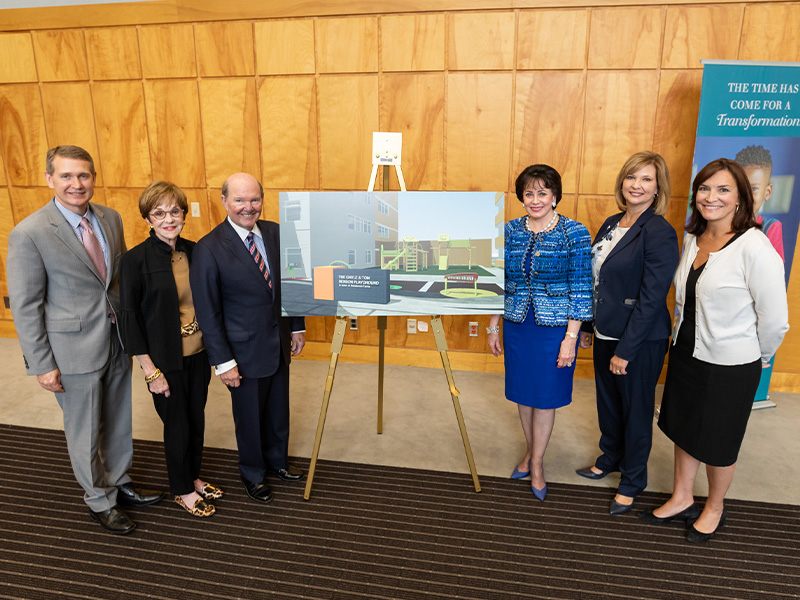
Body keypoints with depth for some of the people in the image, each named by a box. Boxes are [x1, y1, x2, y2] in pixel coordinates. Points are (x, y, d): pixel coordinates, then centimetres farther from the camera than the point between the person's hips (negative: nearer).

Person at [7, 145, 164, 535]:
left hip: (116, 341, 5)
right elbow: (24, 307, -12)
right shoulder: (29, 234, -16)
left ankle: (119, 484, 43)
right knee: (84, 433, 13)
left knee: (119, 422, 21)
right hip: (74, 350, -5)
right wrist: (42, 365, -11)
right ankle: (99, 501, 35)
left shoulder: (110, 218, 1)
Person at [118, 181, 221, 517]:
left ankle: (194, 477, 42)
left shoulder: (193, 251, 0)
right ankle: (182, 491, 34)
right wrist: (150, 371, -13)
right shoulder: (135, 260, -15)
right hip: (167, 361, -5)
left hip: (198, 354, 5)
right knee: (177, 426, 11)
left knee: (196, 418, 19)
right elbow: (128, 319, -13)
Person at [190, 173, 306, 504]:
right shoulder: (209, 249, -18)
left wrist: (297, 327, 11)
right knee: (249, 417, 14)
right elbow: (207, 311, -15)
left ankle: (277, 459, 47)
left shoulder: (274, 233, -2)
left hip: (279, 343, 5)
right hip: (245, 351, -5)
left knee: (278, 409, 21)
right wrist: (223, 361, -14)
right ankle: (253, 473, 39)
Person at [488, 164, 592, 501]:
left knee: (545, 396, 8)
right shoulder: (510, 231, 2)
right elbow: (499, 283, 7)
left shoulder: (574, 234, -9)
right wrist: (493, 327, 7)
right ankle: (531, 451, 38)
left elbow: (581, 290, -9)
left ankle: (537, 462, 28)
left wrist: (570, 338, -12)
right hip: (516, 325, 4)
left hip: (554, 328, -3)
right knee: (522, 393, 15)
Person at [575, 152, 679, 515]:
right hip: (606, 333, 7)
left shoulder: (660, 233, -18)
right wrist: (587, 326, 13)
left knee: (635, 410, 11)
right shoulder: (612, 224, 6)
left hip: (641, 341, -7)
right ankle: (610, 458, 46)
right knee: (607, 402, 22)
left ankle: (632, 482, 32)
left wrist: (626, 351, -20)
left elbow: (651, 298, -21)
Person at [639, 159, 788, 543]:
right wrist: (684, 339, 14)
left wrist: (756, 358, -3)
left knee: (717, 443, 14)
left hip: (729, 366, -6)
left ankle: (715, 509, 40)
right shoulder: (693, 238, 1)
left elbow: (775, 320, -16)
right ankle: (681, 500, 42)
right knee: (683, 429, 20)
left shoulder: (754, 248, -22)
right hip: (686, 353, 6)